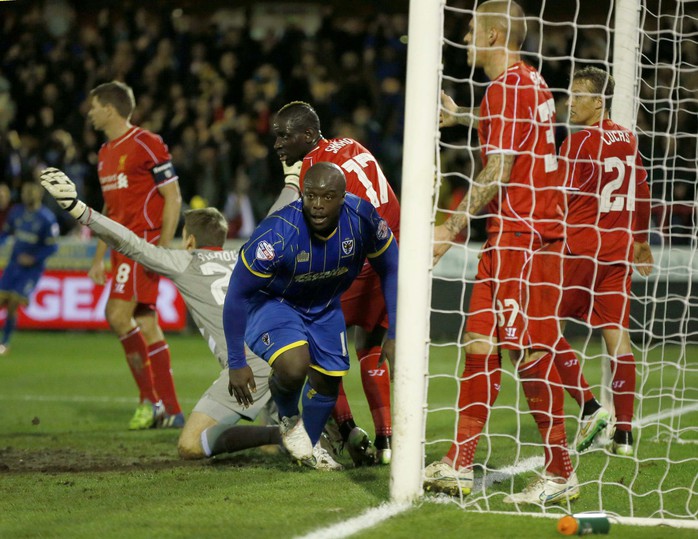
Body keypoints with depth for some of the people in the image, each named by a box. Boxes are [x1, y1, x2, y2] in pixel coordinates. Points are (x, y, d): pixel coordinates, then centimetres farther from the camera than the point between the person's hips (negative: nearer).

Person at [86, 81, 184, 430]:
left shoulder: (146, 145, -9)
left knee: (118, 315, -18)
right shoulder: (106, 153, 17)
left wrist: (163, 248, -19)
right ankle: (171, 411, 8)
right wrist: (99, 258, 21)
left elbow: (173, 197, -12)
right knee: (146, 325, 6)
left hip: (144, 242, -9)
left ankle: (150, 399, -10)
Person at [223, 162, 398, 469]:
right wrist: (236, 363, -20)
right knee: (294, 366, -31)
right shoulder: (277, 234, -36)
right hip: (272, 303, -5)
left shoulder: (362, 219, -25)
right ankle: (289, 418, 3)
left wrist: (394, 336, -9)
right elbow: (236, 295, -23)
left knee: (327, 383, 10)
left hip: (324, 305, 5)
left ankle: (309, 448, 39)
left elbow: (390, 271, -6)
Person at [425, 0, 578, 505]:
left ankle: (561, 474, -3)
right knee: (480, 341, 8)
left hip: (520, 234, -10)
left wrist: (451, 228, -15)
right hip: (534, 231, 10)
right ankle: (459, 465, 8)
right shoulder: (532, 82, 17)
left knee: (531, 351, -7)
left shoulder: (505, 89, -13)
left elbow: (498, 173, -18)